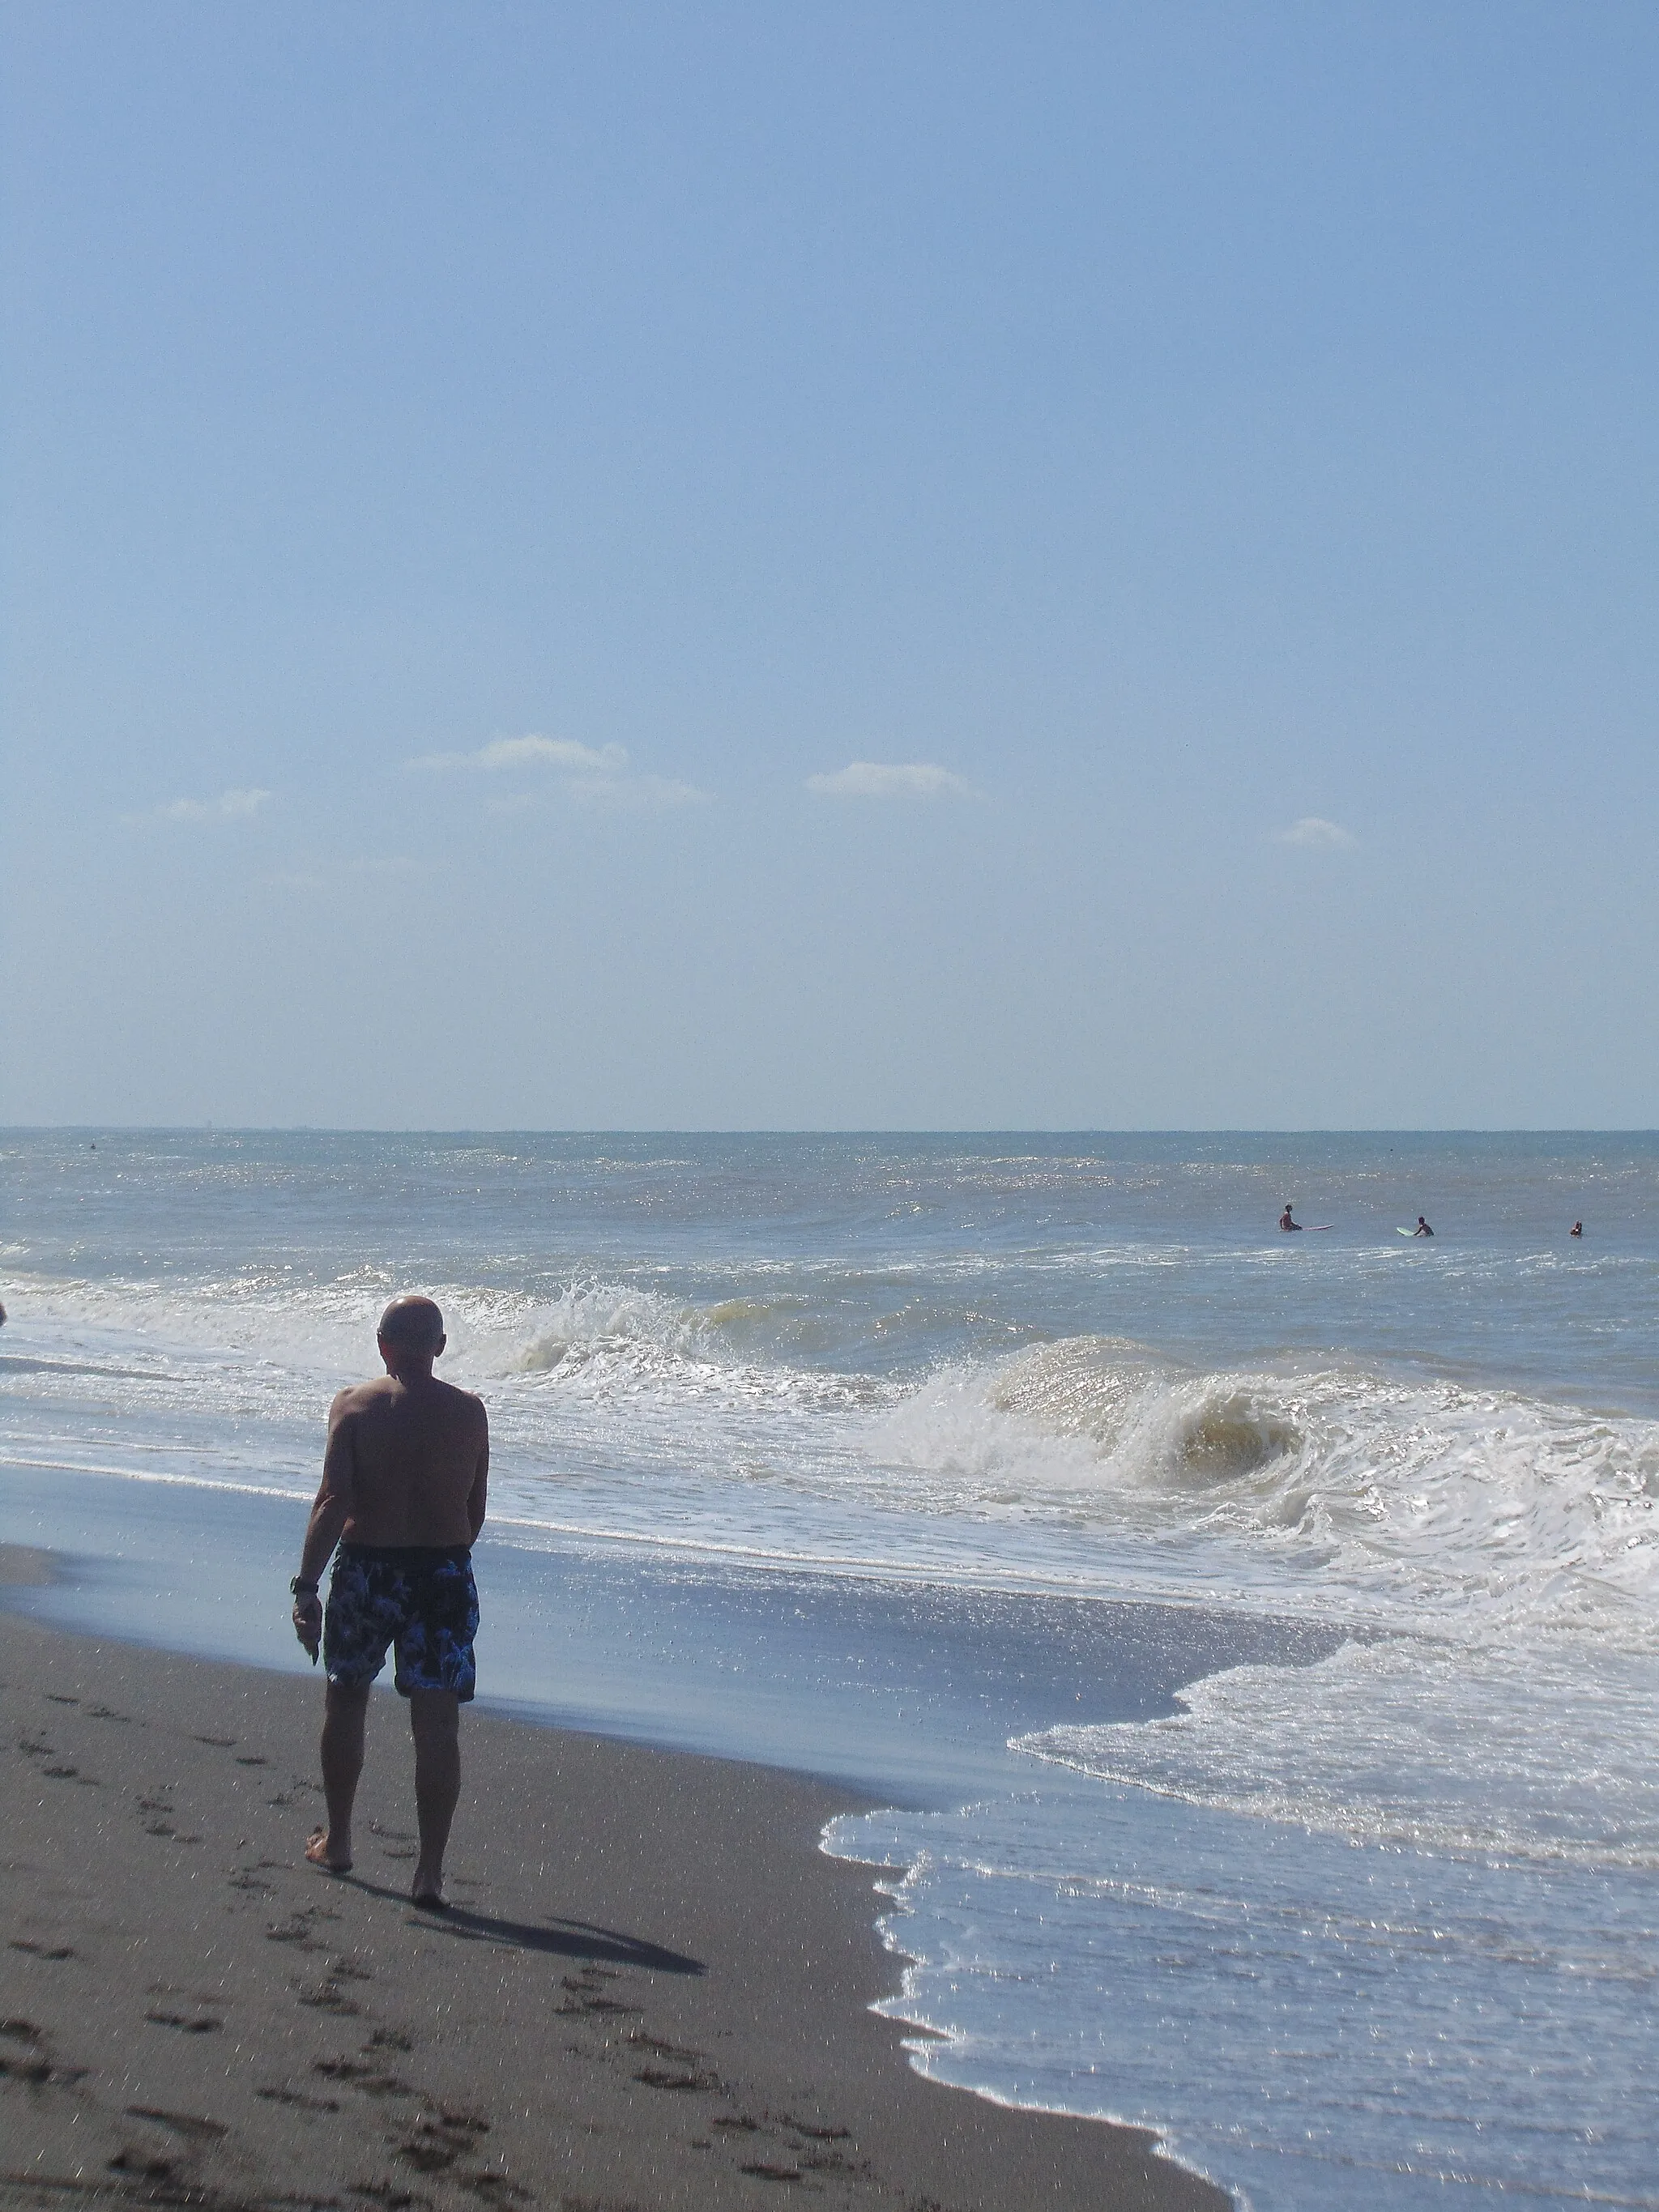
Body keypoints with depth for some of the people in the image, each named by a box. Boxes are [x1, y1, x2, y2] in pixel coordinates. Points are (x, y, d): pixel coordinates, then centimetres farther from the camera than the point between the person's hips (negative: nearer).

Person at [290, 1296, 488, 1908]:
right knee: (438, 1726, 0)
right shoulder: (468, 1412, 2)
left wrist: (306, 1586, -13)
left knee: (345, 1701, 20)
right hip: (445, 1572, 1)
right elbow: (475, 1511, 8)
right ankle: (430, 1870, -5)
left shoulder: (354, 1405, -5)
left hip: (367, 1567, -1)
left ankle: (337, 1842, 31)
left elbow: (333, 1503, -13)